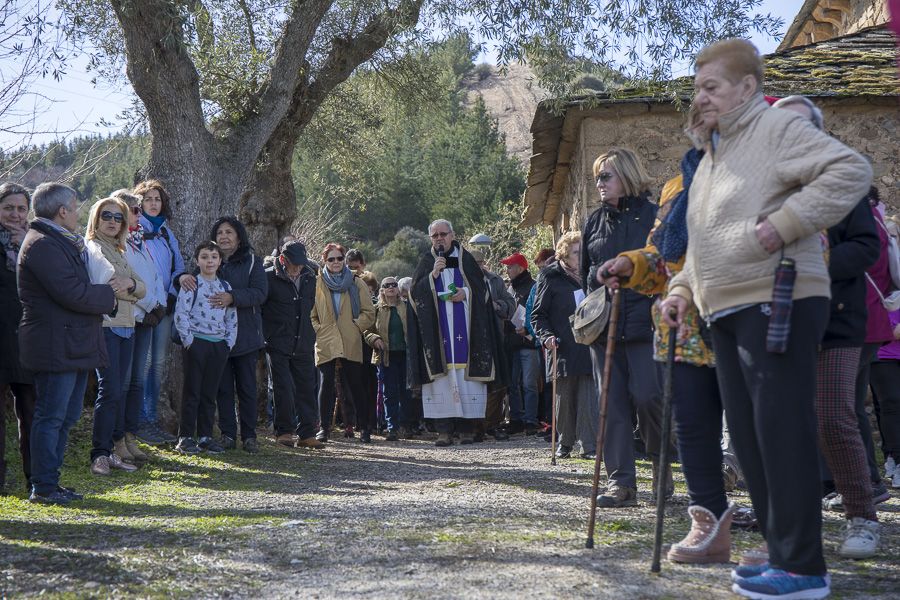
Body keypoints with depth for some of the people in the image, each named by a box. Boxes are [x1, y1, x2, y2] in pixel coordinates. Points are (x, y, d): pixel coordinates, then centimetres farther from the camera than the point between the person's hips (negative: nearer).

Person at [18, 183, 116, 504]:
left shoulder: (60, 242, 18)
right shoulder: (42, 245, -16)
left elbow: (79, 289, 18)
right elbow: (72, 294, -22)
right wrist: (108, 294, -7)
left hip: (72, 346, 11)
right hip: (56, 347, -11)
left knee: (65, 417, 15)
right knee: (51, 418, -4)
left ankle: (49, 482, 22)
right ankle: (43, 487, 2)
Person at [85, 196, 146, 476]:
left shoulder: (119, 251, 22)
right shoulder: (91, 248, -2)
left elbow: (142, 289, 11)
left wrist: (130, 283, -9)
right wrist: (130, 289, -4)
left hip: (125, 327, 8)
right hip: (104, 325, -8)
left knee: (119, 390, 8)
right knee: (110, 390, -12)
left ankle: (114, 447, 12)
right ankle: (100, 454, -9)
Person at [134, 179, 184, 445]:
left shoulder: (166, 232, 18)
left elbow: (179, 266, 19)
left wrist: (172, 295, 4)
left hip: (165, 304, 6)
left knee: (159, 362, 7)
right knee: (144, 361, -9)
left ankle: (152, 419, 13)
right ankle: (141, 421, -4)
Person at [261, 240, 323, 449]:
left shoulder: (309, 277, 8)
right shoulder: (269, 278, -9)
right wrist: (267, 334, -5)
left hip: (303, 345, 5)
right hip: (278, 344, -5)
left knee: (306, 387, 5)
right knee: (284, 387, -9)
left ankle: (306, 433, 12)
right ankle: (284, 431, 2)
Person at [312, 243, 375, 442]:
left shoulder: (356, 283, 9)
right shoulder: (317, 284, 8)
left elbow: (369, 313, 7)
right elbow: (310, 314, 10)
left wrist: (356, 327, -3)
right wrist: (318, 330, -3)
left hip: (351, 343, 0)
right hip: (325, 343, 0)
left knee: (355, 385, 2)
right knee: (326, 383, -3)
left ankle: (363, 427, 8)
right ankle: (324, 427, 4)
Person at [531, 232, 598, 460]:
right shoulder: (550, 278, 1)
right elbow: (537, 314, 1)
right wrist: (546, 336, -14)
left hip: (589, 346, 2)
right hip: (563, 350, -2)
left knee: (589, 400, -6)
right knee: (564, 399, 7)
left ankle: (590, 447, -4)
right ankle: (565, 443, 22)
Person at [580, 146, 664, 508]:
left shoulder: (653, 216, 2)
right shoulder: (594, 222, 16)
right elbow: (584, 272, 22)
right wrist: (598, 275, 4)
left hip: (644, 323, -4)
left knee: (646, 395, -14)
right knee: (612, 403, 1)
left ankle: (660, 460, 14)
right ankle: (621, 482, 3)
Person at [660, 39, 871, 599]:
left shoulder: (778, 128, -5)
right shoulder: (712, 156, 23)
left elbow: (851, 170, -17)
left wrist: (785, 222, -22)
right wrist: (683, 290, 15)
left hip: (778, 304, -10)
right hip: (728, 312, 10)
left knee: (782, 431, -10)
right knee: (748, 435, 9)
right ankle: (782, 554, 18)